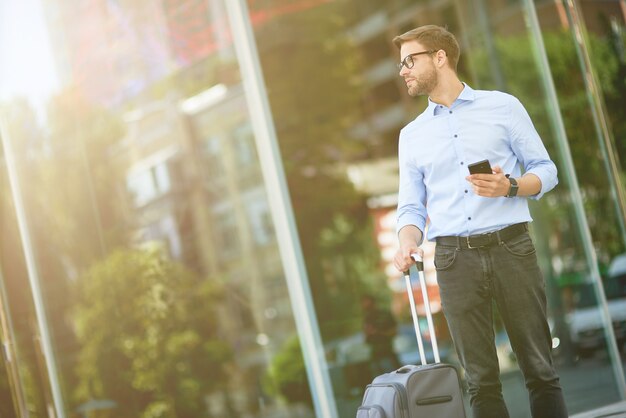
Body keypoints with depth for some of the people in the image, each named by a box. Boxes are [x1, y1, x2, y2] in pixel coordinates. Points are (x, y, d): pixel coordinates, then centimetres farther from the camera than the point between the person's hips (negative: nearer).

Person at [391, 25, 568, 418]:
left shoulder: (502, 106, 7)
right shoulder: (412, 135, 15)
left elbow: (546, 170, 6)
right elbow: (412, 206, 11)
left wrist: (509, 187, -14)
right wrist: (408, 243, -9)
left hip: (511, 248, -2)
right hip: (455, 258, 2)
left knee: (539, 367, -1)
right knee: (481, 379, 2)